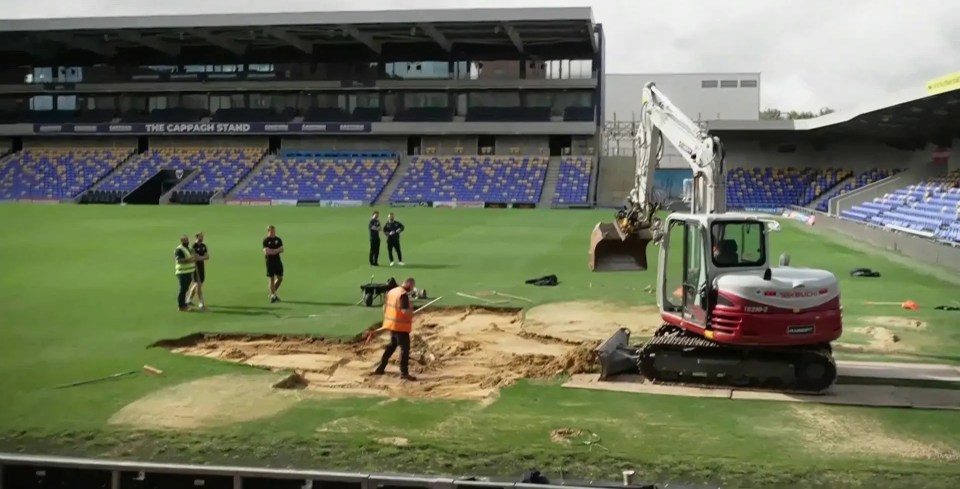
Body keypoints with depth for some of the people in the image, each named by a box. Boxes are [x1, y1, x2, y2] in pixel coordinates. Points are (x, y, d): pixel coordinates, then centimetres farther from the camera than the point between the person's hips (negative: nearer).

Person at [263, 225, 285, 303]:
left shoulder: (278, 239, 8)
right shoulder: (266, 240, -4)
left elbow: (282, 250, -2)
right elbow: (266, 252, -14)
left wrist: (272, 251, -14)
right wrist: (276, 250, -6)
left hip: (278, 261, 4)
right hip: (270, 262, -4)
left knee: (280, 278, 5)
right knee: (271, 279, -1)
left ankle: (273, 292, 24)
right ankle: (272, 295, 6)